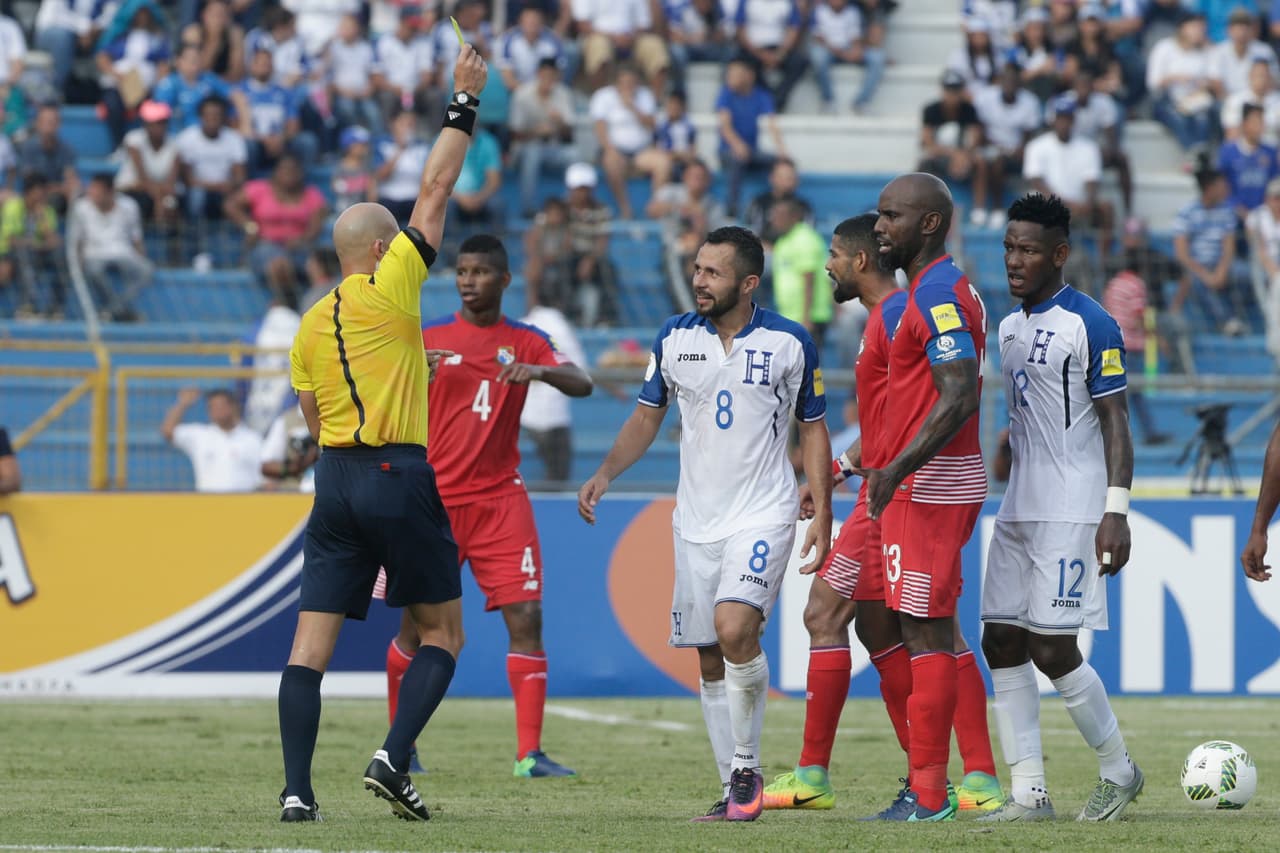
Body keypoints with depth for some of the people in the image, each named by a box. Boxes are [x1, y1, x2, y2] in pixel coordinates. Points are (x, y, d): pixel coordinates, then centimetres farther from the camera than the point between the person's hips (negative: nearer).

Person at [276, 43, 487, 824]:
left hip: (335, 480, 5)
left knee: (312, 642, 0)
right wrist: (465, 103, 4)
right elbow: (436, 191, -2)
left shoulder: (310, 326, 13)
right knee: (443, 632, 6)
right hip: (400, 476, -5)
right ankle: (393, 759, -11)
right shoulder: (390, 287, -4)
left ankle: (298, 790, -8)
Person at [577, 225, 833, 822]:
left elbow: (813, 429, 5)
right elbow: (647, 417, 13)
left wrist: (822, 514, -2)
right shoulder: (675, 338, 4)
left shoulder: (789, 343, -4)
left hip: (764, 512, -4)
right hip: (696, 520, 4)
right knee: (710, 660, 5)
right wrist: (604, 474, -1)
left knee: (734, 628, -24)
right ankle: (736, 793, 14)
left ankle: (746, 767, -8)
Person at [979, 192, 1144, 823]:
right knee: (1002, 643, 1)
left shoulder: (1089, 325, -9)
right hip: (1017, 511, 8)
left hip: (1071, 512, -8)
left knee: (1053, 650, -10)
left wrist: (1116, 512, -17)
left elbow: (1116, 421, -11)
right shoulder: (1009, 327, 15)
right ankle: (1029, 792, 4)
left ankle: (1119, 771, 9)